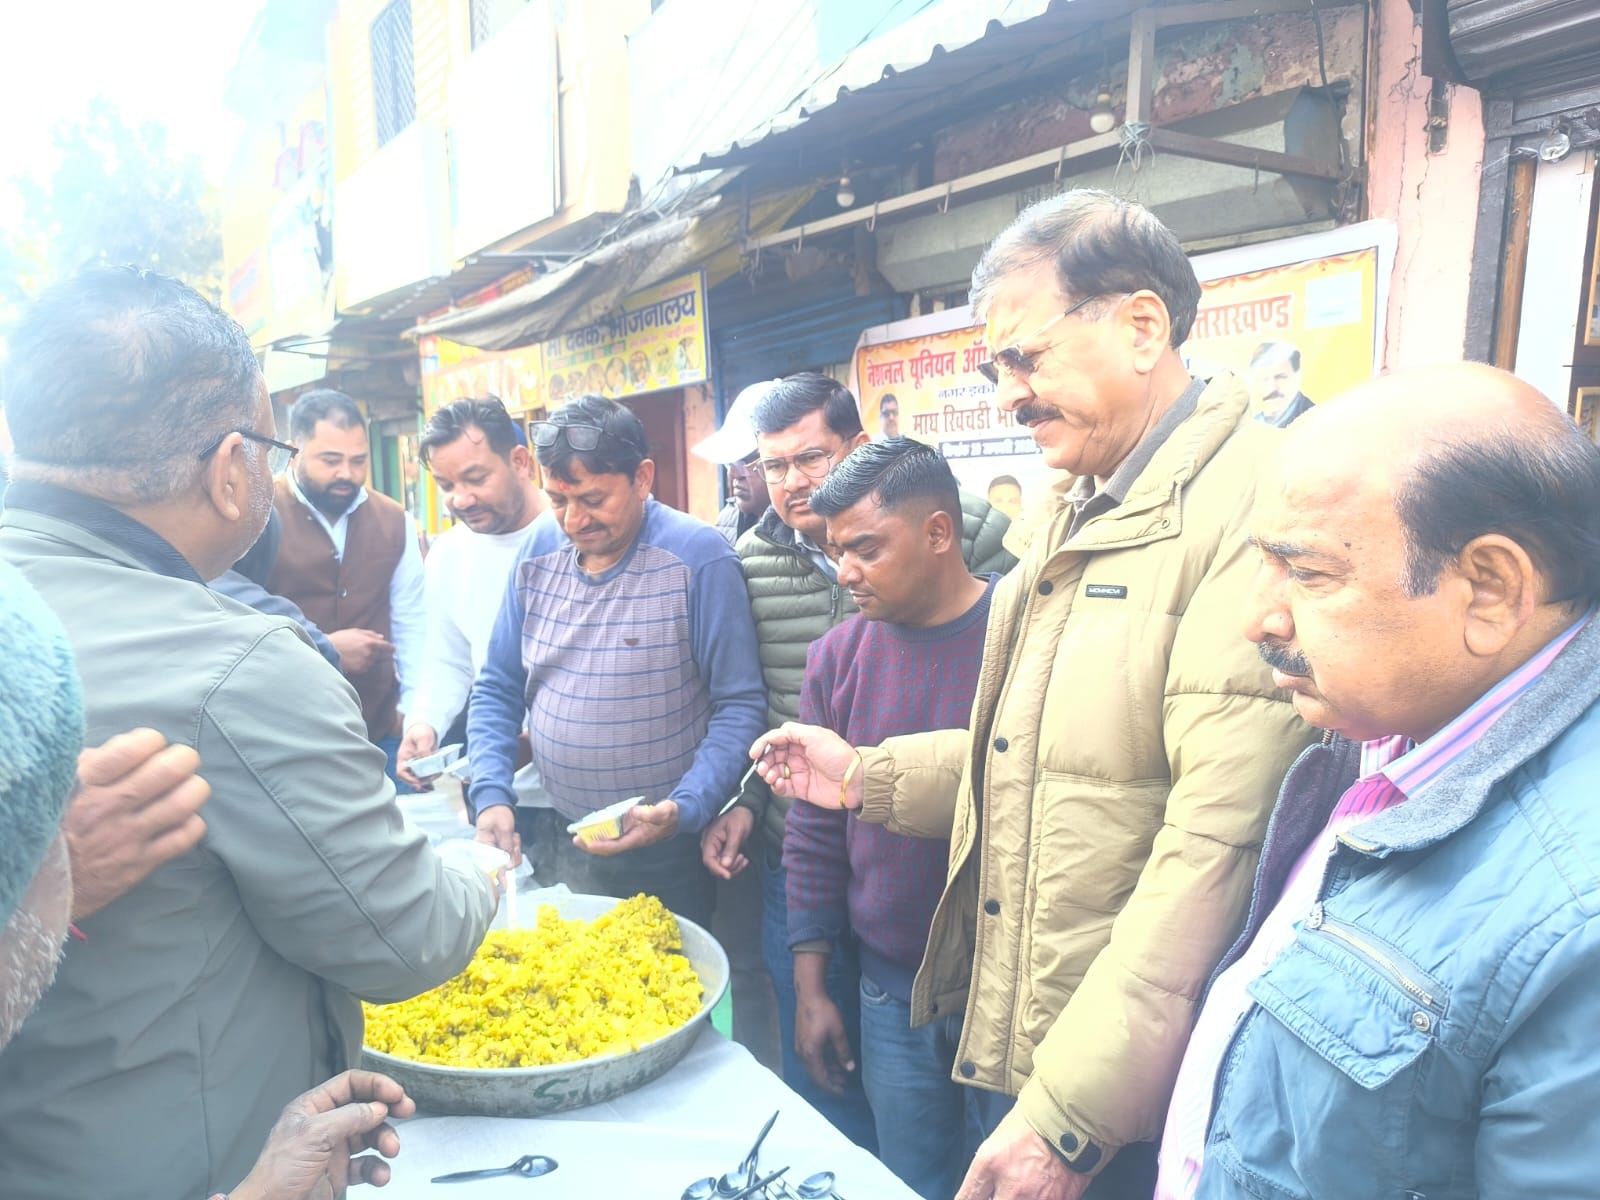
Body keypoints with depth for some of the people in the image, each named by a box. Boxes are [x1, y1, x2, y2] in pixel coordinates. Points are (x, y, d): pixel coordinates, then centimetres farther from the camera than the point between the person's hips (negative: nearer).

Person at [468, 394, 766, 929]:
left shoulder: (699, 557, -16)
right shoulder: (538, 551, -1)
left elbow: (739, 706, -14)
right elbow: (496, 690, 6)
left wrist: (683, 810, -24)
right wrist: (492, 796, -7)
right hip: (550, 840, 5)